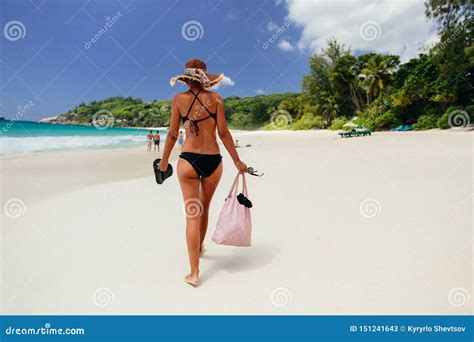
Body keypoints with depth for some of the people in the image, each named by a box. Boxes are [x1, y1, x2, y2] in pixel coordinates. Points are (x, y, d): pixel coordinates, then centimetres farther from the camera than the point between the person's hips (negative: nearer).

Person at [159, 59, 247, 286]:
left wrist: (164, 161, 17)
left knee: (192, 215, 3)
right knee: (204, 209, 21)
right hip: (213, 161, 2)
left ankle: (194, 273, 3)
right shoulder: (215, 98, 1)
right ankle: (199, 248, 45)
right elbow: (223, 133, -3)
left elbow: (173, 134, 4)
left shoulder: (179, 99, 2)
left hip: (188, 161, -1)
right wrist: (237, 161, 4)